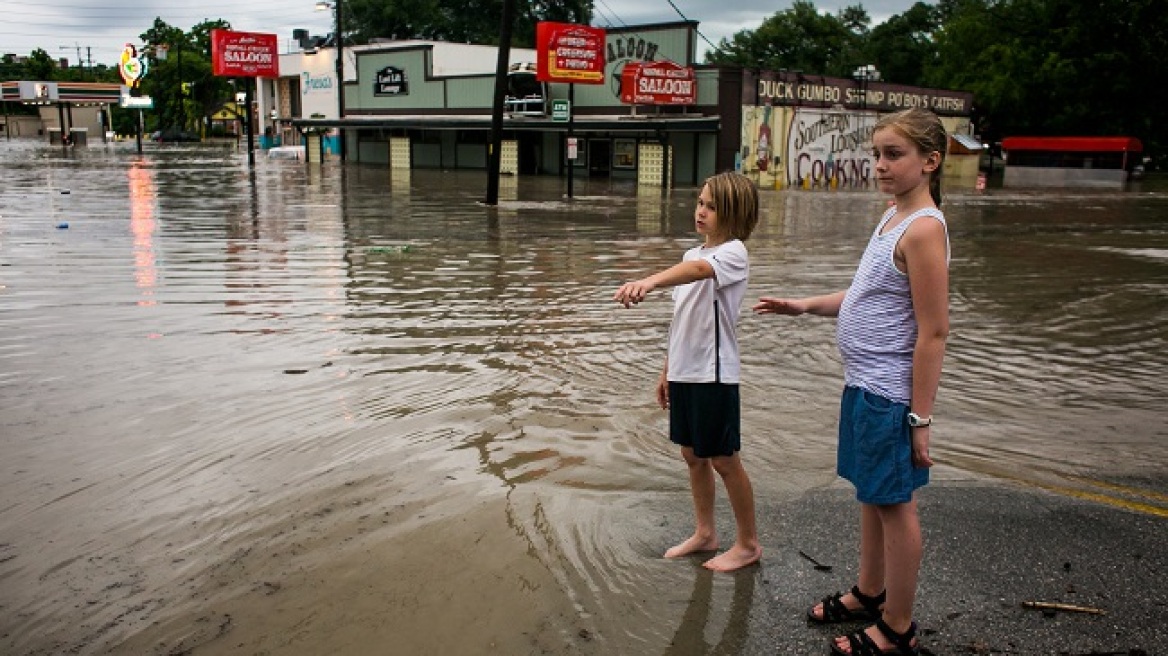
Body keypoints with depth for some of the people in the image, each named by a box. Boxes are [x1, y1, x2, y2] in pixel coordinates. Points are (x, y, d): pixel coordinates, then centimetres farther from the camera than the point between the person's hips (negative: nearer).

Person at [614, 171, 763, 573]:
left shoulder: (733, 253, -14)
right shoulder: (693, 255, 12)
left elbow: (698, 270, -38)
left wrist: (649, 281, -55)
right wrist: (667, 370, 17)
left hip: (714, 374, -8)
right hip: (684, 372, 8)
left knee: (724, 460, 4)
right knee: (692, 455, 16)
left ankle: (748, 543, 21)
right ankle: (705, 533, 33)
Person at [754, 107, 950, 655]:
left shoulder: (924, 228, -19)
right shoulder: (892, 217, 10)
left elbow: (934, 331, -20)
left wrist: (921, 417, -20)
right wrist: (805, 305, 12)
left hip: (891, 393, -9)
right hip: (864, 384, 9)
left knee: (893, 501, 4)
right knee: (872, 493, 21)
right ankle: (869, 594, 39)